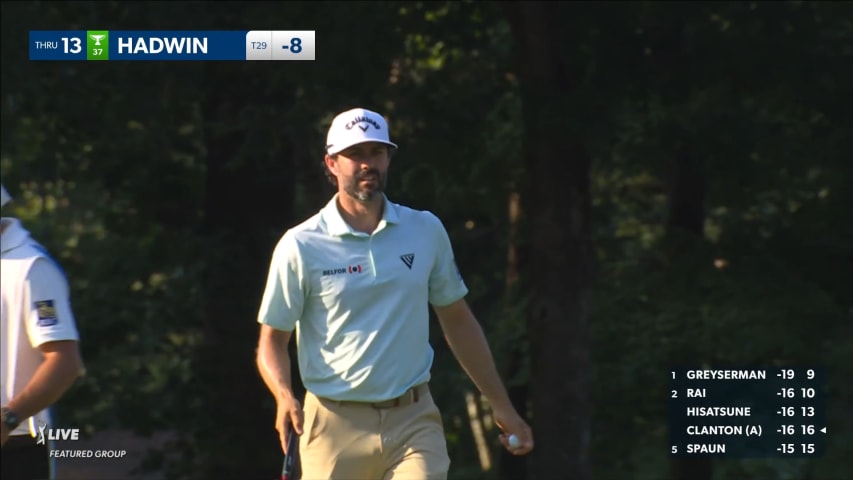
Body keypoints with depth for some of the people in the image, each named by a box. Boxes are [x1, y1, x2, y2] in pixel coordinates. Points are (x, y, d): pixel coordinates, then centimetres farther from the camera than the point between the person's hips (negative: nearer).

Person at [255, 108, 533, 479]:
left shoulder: (427, 231, 7)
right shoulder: (300, 246, -2)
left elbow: (458, 321, 16)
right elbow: (272, 339, 2)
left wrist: (501, 406, 16)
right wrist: (284, 396, -19)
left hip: (414, 421, 1)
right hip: (336, 425, -1)